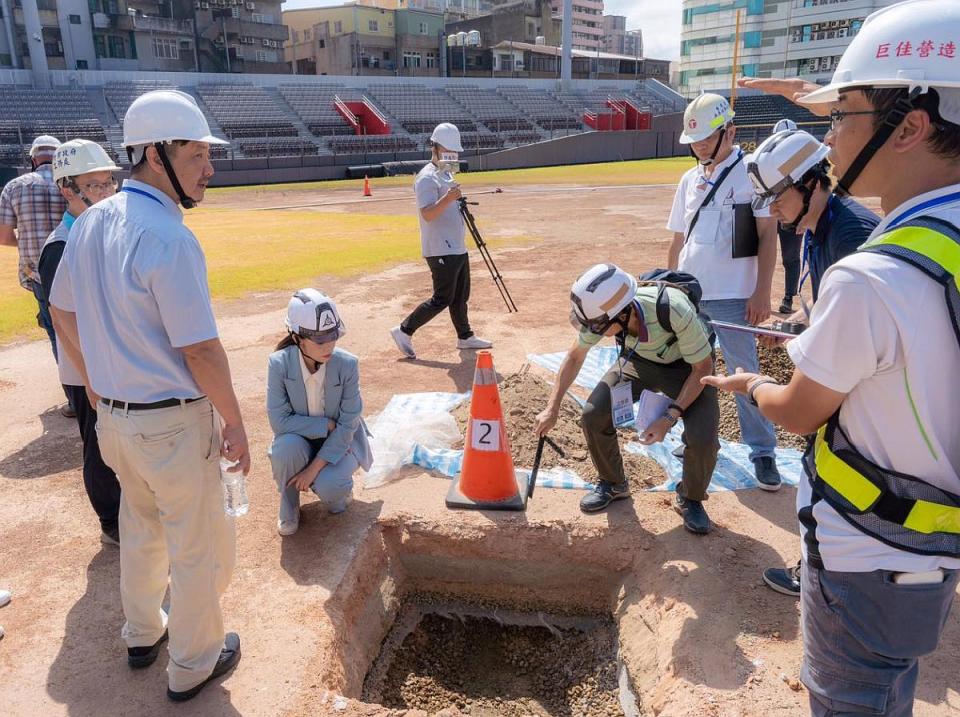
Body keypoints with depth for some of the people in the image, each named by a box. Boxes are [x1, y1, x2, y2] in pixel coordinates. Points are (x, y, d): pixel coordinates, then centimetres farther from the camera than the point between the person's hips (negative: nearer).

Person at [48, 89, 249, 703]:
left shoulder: (91, 222, 2)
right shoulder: (169, 239, -24)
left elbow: (63, 312, 13)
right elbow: (200, 352, -23)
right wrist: (235, 422, -12)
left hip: (113, 415, 9)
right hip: (174, 421, -8)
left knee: (141, 528, 27)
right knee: (199, 546, 11)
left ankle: (143, 634, 48)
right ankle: (193, 664, 30)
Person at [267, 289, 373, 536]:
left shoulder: (347, 364, -22)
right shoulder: (280, 363, -21)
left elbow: (347, 425, -19)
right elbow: (279, 420, -21)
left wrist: (314, 468, -22)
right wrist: (327, 424, -25)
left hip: (338, 442, -1)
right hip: (299, 440, 1)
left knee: (328, 487, -29)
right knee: (286, 447, -33)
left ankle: (337, 489, 11)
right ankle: (289, 506, -3)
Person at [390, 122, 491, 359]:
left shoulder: (447, 174, 16)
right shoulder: (427, 178, -15)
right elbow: (427, 214, -27)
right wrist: (448, 199, -39)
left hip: (457, 248, 10)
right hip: (441, 250, -10)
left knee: (461, 296, 17)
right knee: (442, 299, -7)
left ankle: (465, 337, 29)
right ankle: (404, 331, 3)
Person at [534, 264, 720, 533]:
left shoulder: (675, 312, -42)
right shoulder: (602, 312, -28)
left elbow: (703, 367, -23)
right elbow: (575, 356, -6)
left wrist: (669, 418, -29)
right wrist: (552, 408, -7)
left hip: (686, 367, -3)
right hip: (638, 360, 4)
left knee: (703, 438, -25)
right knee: (594, 414, -16)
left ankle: (690, 499, 8)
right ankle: (613, 484, 13)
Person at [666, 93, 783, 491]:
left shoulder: (752, 172, -6)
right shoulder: (690, 179, 11)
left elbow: (768, 235, -9)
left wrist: (761, 292, -15)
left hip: (732, 297, -6)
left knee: (744, 373, -1)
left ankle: (763, 452, 12)